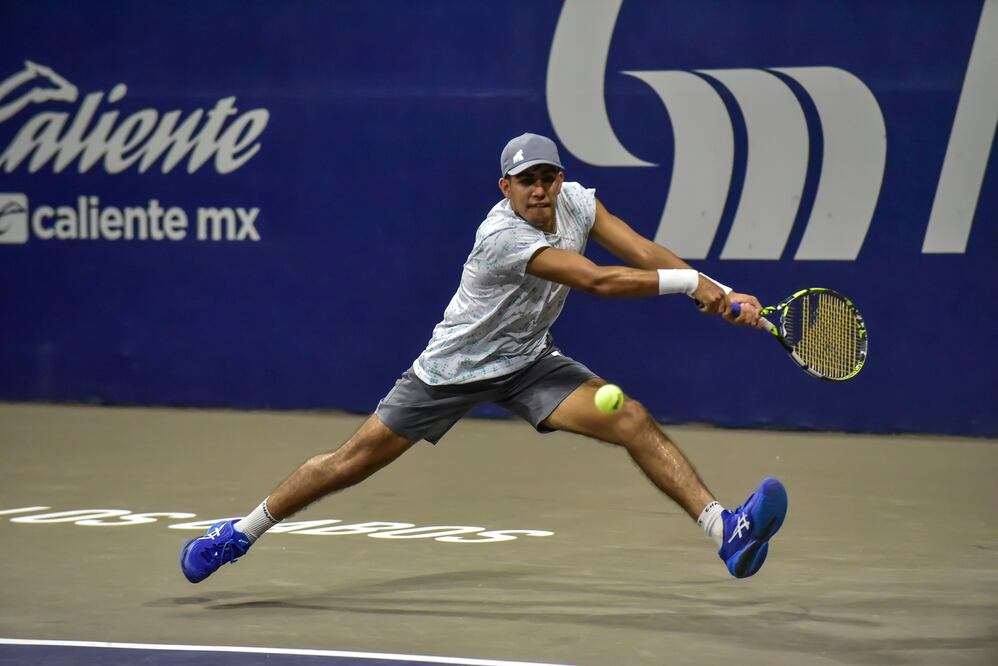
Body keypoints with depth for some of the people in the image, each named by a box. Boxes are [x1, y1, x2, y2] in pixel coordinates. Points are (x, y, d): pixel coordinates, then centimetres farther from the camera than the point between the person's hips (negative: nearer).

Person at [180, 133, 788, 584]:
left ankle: (726, 532, -24)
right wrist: (691, 282, -37)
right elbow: (599, 281, -39)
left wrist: (722, 294, -24)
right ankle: (241, 533, 21)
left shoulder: (575, 201, -11)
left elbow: (642, 252, -13)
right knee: (355, 460, 2)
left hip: (529, 361, 5)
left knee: (634, 421, -15)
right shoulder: (503, 236, -32)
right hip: (456, 366, -5)